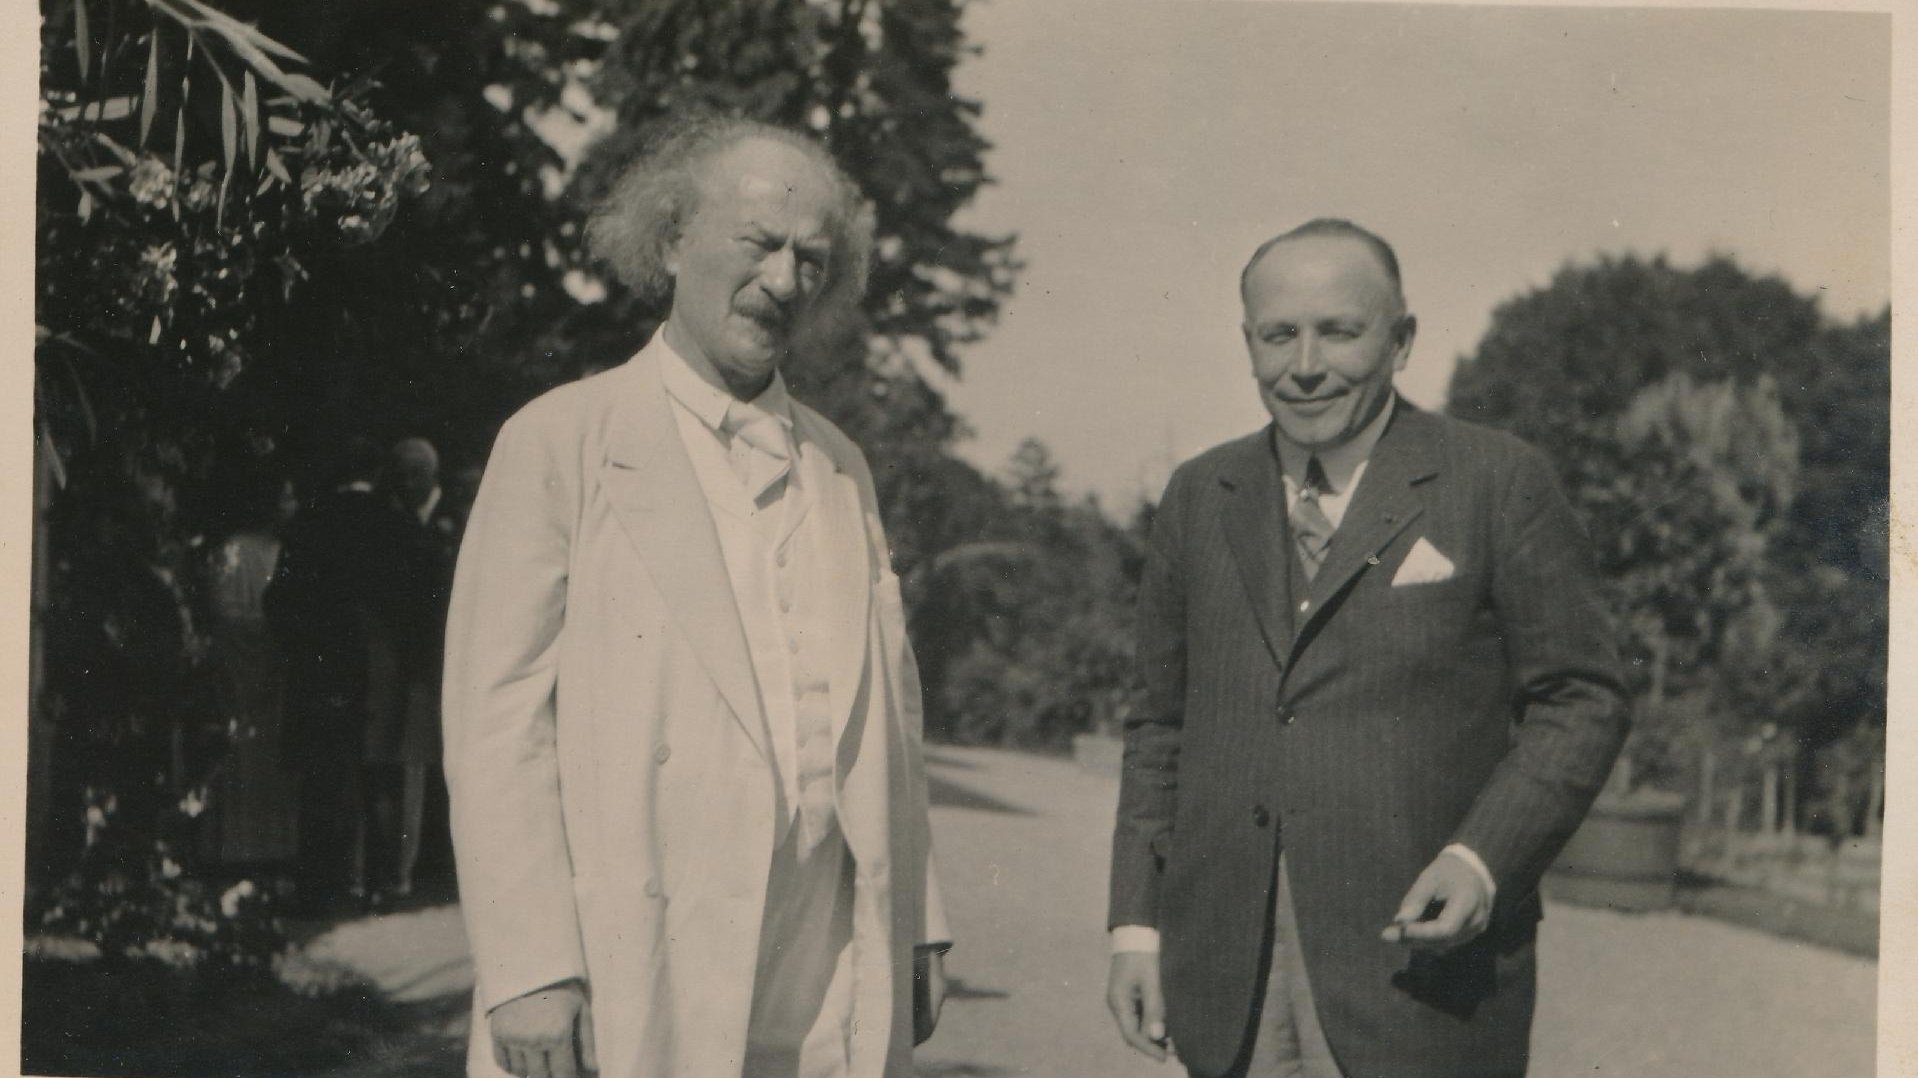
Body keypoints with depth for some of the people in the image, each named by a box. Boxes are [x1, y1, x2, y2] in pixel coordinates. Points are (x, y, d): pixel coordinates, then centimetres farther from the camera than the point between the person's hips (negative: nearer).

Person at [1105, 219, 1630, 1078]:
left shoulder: (1499, 484, 1)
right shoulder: (1198, 499, 14)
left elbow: (1581, 702, 1)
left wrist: (1482, 859, -13)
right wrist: (1137, 922, 10)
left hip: (1418, 957, -3)